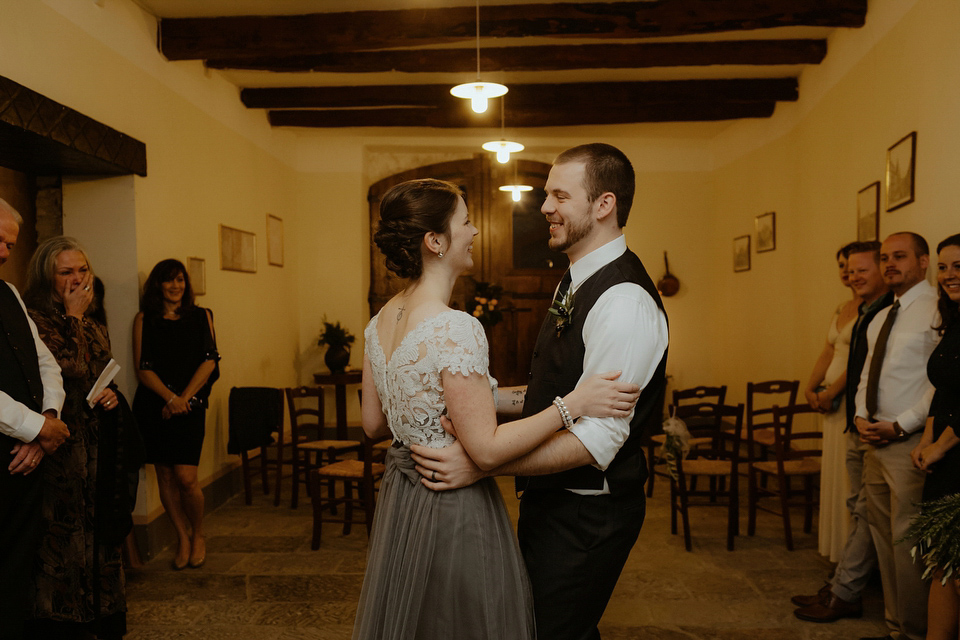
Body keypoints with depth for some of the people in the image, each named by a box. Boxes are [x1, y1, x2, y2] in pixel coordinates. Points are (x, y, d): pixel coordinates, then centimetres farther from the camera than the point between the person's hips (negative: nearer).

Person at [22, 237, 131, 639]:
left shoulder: (94, 327, 15)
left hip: (96, 449, 7)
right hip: (60, 452, -7)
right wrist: (74, 317, -14)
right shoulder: (35, 320, -10)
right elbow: (69, 371, -21)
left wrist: (110, 396, 3)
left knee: (98, 538, 13)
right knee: (63, 541, -1)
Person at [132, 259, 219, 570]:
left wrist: (183, 398, -10)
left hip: (190, 405, -1)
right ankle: (183, 537, 22)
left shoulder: (201, 316, 9)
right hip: (153, 406, 1)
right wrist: (170, 398, -13)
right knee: (165, 476, 5)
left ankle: (198, 535, 16)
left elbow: (209, 361, 0)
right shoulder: (144, 319, 7)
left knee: (186, 478, -8)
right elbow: (142, 368, 0)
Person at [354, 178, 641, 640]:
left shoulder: (382, 320, 0)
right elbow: (487, 449, -25)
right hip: (454, 511, -8)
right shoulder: (455, 329, -26)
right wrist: (573, 403, -22)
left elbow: (374, 423, 7)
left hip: (399, 498, 8)